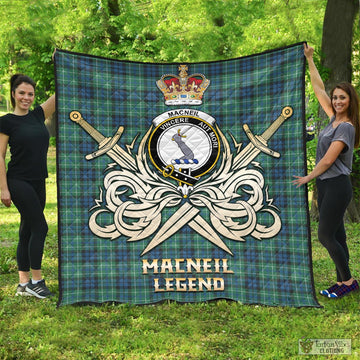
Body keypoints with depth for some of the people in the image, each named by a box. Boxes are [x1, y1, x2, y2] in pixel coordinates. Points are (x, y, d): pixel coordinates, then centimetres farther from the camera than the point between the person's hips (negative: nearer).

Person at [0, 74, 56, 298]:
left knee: (28, 231, 10)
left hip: (38, 183, 6)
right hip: (18, 182, -6)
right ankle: (36, 280, 1)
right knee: (40, 227, -10)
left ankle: (23, 283, 17)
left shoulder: (38, 116, 10)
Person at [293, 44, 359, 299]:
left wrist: (308, 178, -5)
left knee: (326, 235, -7)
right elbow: (318, 89, 16)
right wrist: (310, 60, 19)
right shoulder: (335, 118, 9)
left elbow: (328, 160, -17)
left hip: (337, 186, -8)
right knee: (336, 235, 10)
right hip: (326, 185, 9)